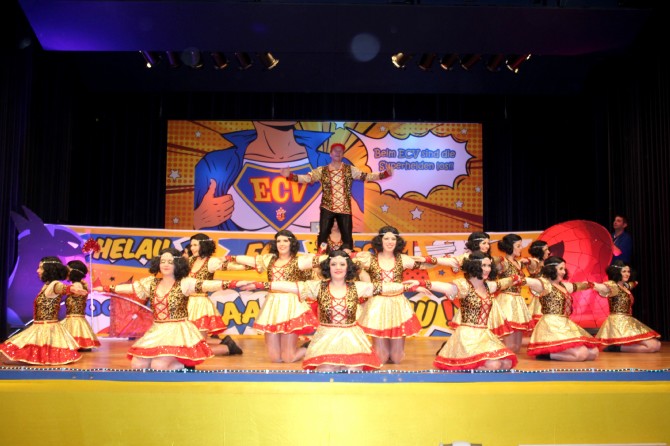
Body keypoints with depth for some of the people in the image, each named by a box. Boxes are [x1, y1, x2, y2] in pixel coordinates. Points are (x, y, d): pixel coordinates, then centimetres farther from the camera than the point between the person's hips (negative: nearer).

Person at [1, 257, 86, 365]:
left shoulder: (54, 285, -19)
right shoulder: (47, 285, 11)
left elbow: (64, 288, -45)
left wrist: (73, 289, -68)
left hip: (47, 328, -10)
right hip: (40, 328, 10)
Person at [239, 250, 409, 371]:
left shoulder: (357, 287, 2)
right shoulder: (318, 287, -2)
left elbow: (385, 287, 0)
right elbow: (288, 286, -8)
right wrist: (258, 285, -16)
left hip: (351, 338, 1)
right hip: (326, 338, -1)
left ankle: (346, 367, 21)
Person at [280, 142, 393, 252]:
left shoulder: (350, 170, 5)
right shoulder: (321, 171, 3)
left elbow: (367, 176, 0)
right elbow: (306, 178, -5)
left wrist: (386, 173, -12)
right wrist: (289, 176, -20)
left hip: (344, 209, 1)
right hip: (327, 208, 0)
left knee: (347, 235, 3)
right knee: (323, 234, 0)